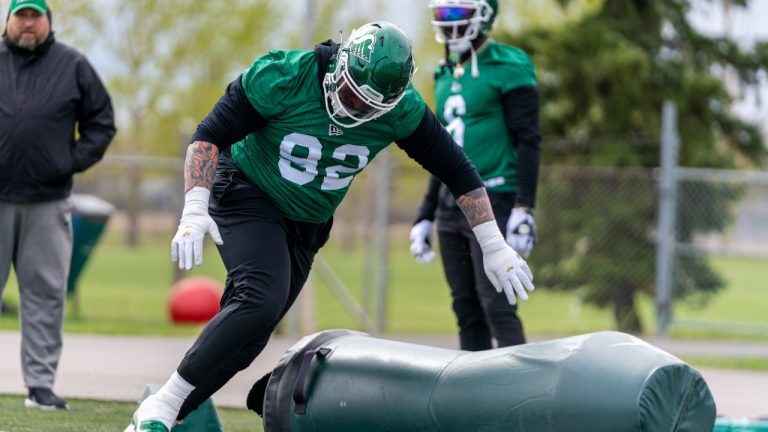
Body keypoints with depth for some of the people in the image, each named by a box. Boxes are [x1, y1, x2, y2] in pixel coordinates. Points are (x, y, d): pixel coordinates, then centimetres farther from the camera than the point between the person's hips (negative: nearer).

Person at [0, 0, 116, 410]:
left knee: (45, 293, 1)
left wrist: (75, 161, -1)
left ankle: (41, 384, 4)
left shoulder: (73, 66, 7)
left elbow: (101, 122, 11)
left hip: (48, 204, 0)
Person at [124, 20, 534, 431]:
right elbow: (209, 135, -21)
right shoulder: (282, 77, -26)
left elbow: (455, 169, -6)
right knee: (261, 301, -27)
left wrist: (495, 247, -8)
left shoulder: (401, 110, -16)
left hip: (307, 224, 5)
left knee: (246, 333, 0)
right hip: (247, 195, -5)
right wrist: (195, 211, -33)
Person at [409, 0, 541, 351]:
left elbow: (527, 143, -11)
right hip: (451, 209, 8)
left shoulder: (508, 69, -6)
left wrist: (524, 210, -18)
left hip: (492, 204, -8)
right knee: (466, 310, 6)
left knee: (496, 306, -14)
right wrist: (424, 216, 21)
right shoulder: (447, 76, 17)